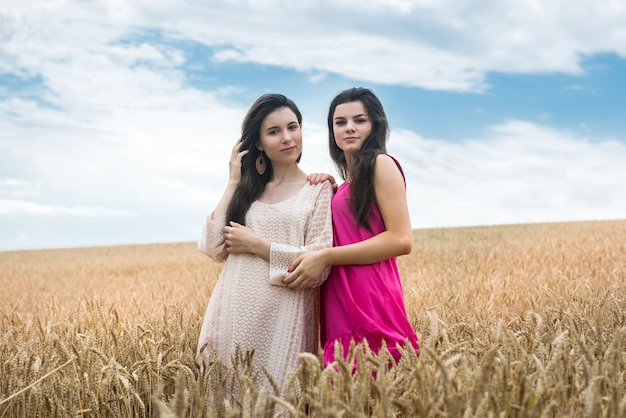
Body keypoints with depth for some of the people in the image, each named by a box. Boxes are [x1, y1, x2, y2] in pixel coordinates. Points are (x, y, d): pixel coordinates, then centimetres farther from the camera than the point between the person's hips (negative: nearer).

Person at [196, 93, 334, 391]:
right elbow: (214, 248, 0)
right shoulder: (248, 189, 12)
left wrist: (257, 245, -8)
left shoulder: (319, 190, 1)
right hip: (234, 315, 4)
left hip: (283, 318, -3)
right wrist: (234, 183, 2)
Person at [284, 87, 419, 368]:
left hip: (369, 301, -8)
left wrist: (325, 257, -13)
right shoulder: (348, 185, 20)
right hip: (341, 305, 8)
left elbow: (401, 240, -12)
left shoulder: (381, 164, -3)